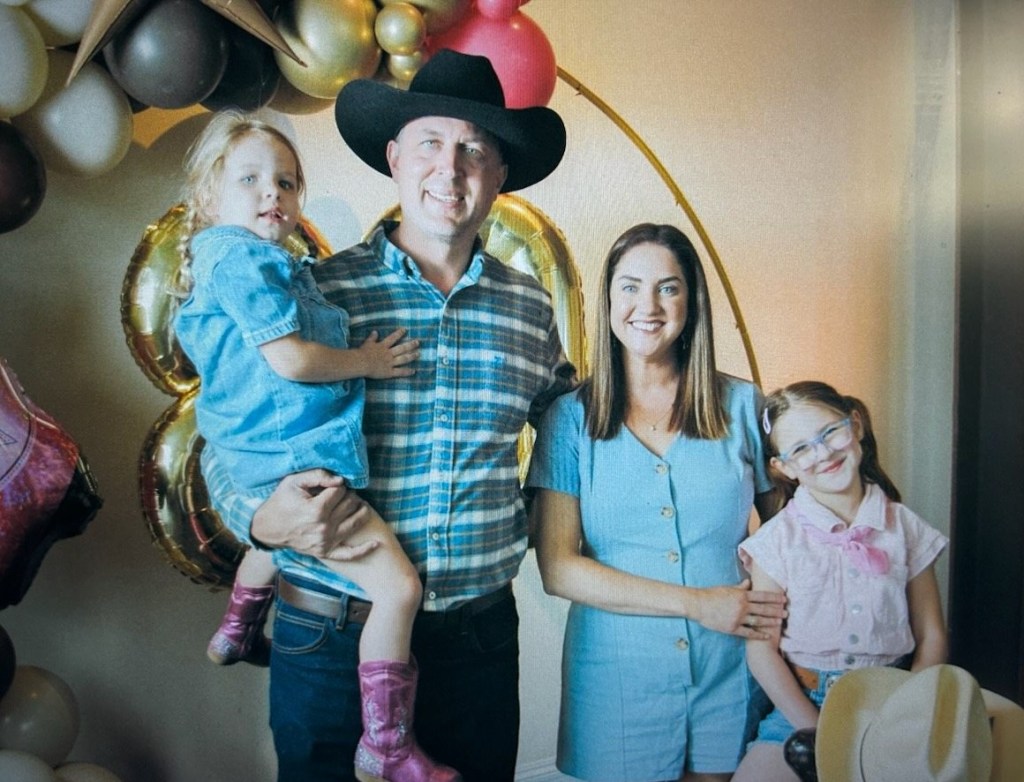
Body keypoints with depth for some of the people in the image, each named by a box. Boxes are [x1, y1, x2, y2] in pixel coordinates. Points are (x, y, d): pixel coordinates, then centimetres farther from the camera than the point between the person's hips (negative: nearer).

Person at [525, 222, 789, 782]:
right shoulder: (571, 418, -4)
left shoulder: (741, 405, 1)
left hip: (729, 674, 2)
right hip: (617, 678, -1)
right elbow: (557, 568, -9)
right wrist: (696, 603, -14)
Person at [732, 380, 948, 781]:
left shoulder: (905, 528, 3)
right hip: (802, 705, -1)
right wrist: (818, 732, -12)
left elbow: (931, 639, 5)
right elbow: (762, 650, -5)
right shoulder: (777, 539, -4)